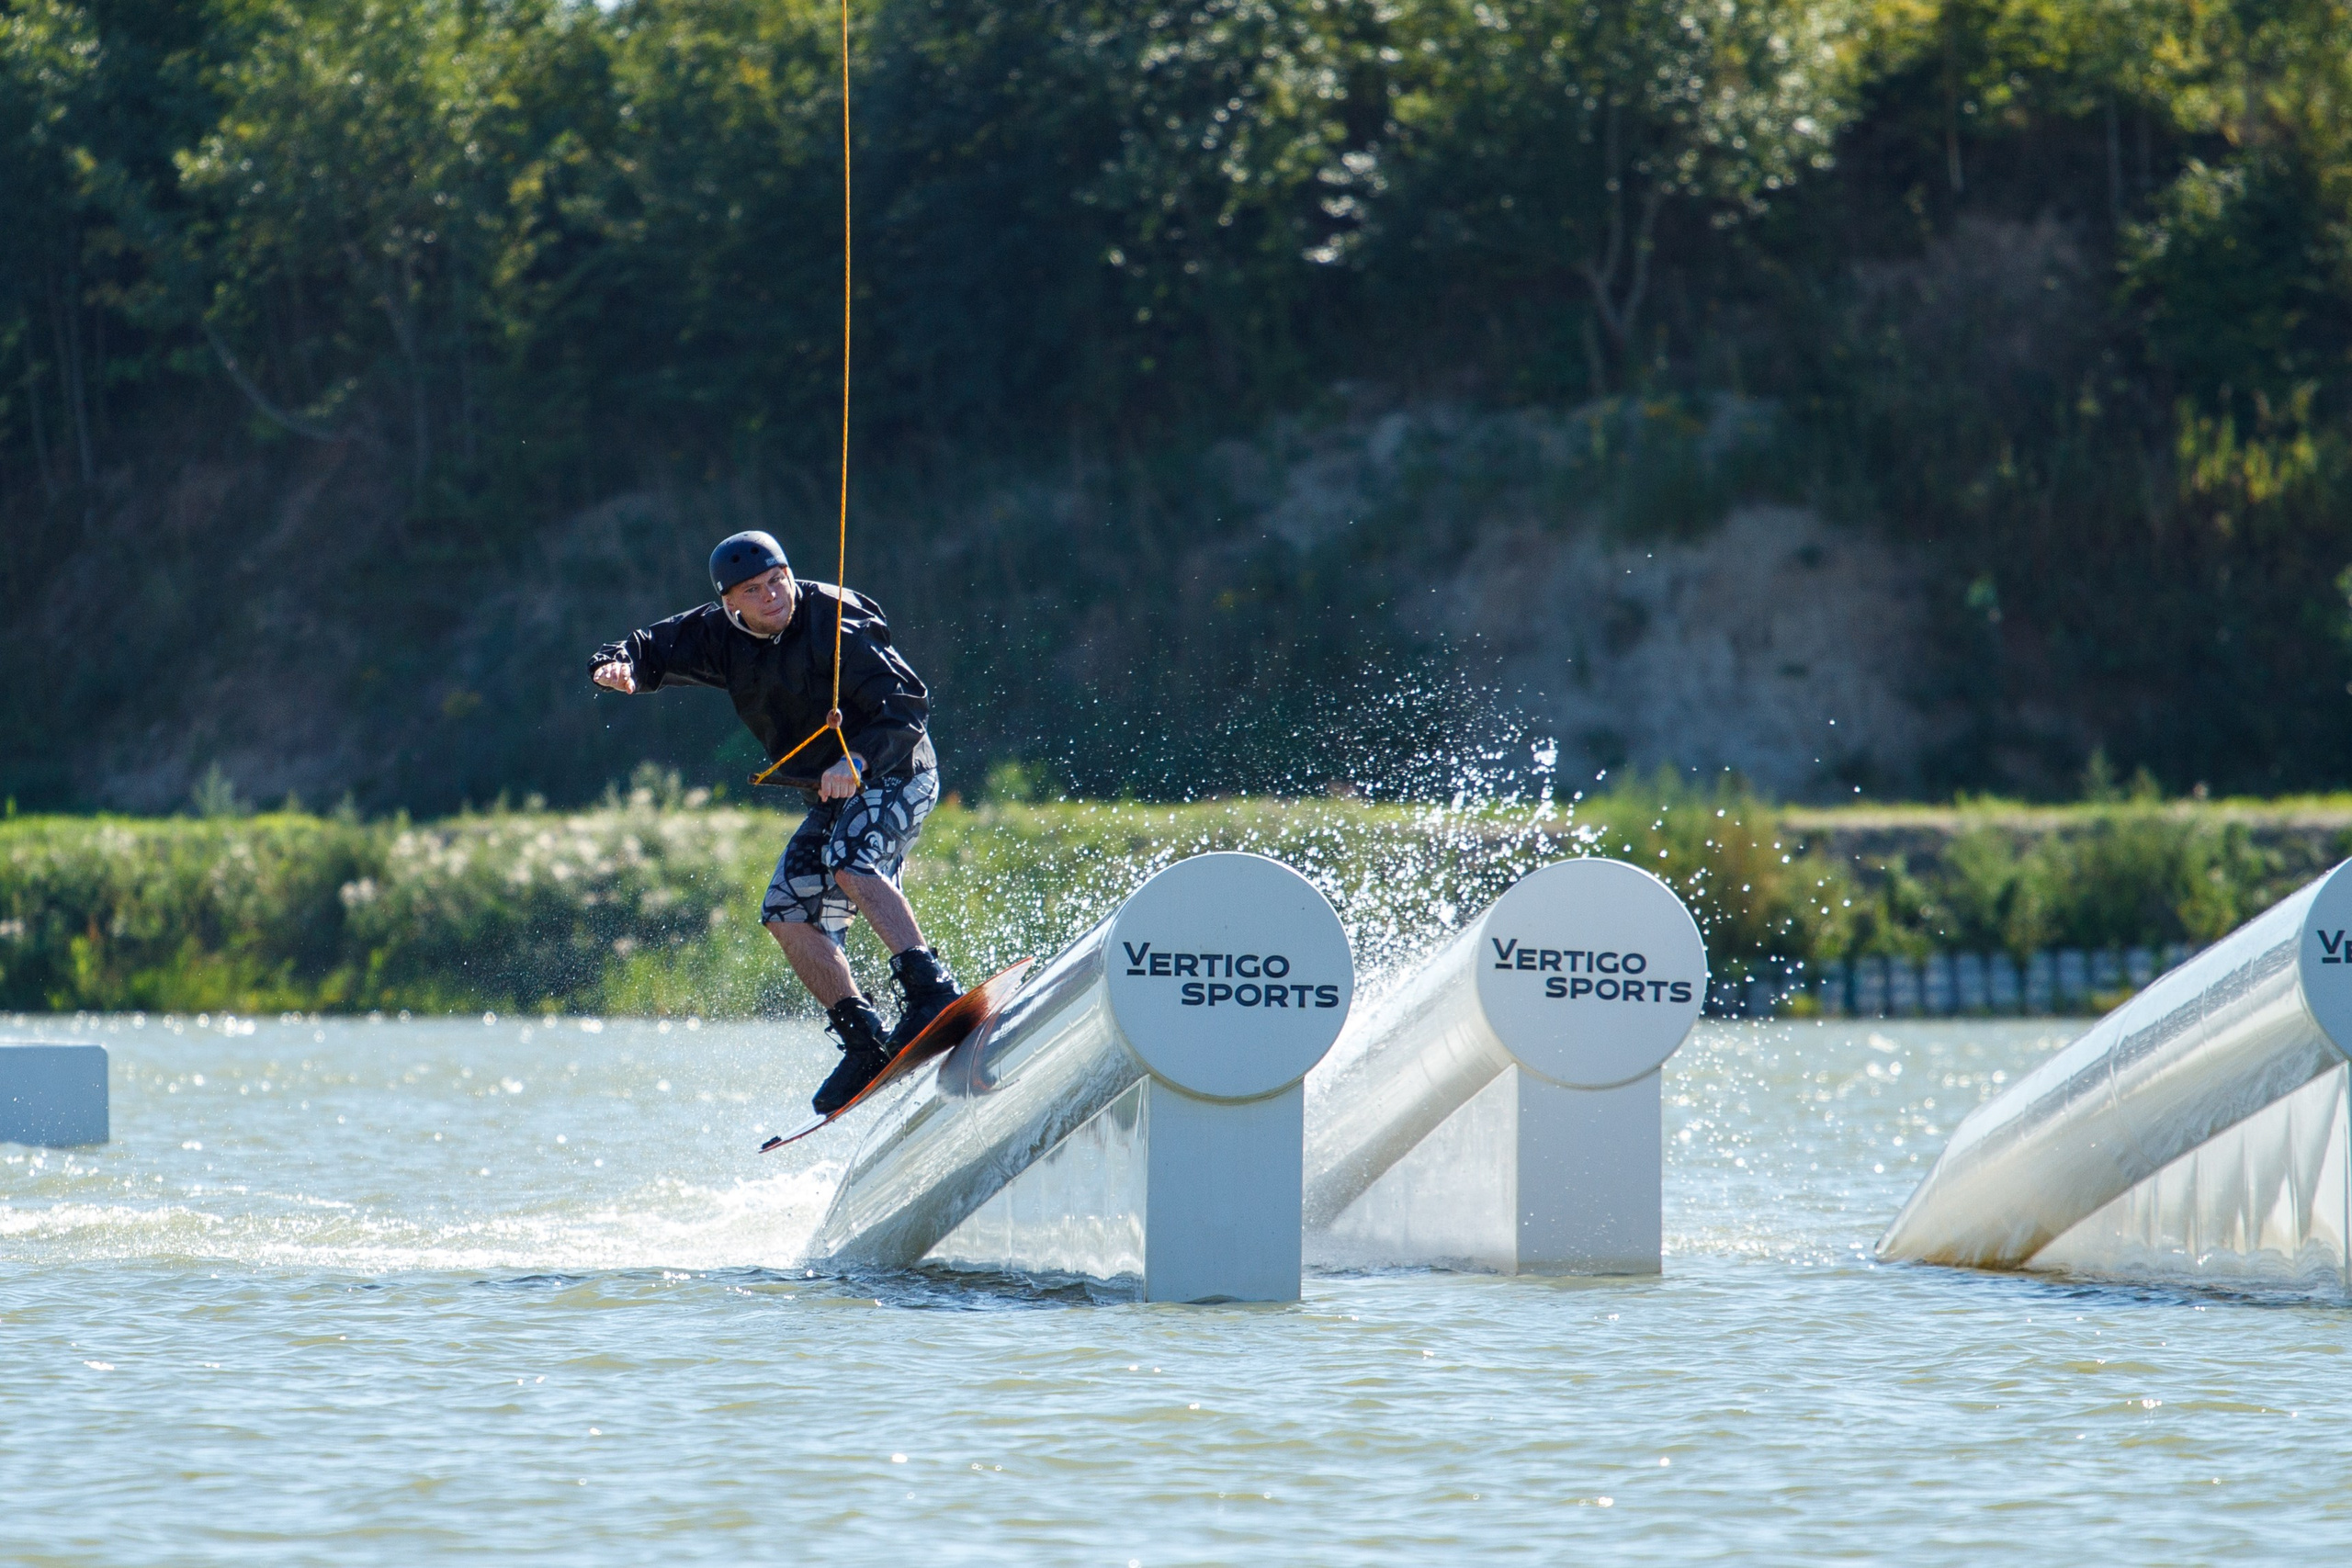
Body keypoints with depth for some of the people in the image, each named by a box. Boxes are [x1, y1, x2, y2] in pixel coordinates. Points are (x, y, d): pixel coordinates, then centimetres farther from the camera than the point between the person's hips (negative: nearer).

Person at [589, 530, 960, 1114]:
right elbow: (654, 649, 7)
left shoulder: (834, 622, -21)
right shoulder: (723, 636, -1)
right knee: (790, 915, -2)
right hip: (832, 798, 8)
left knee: (851, 866, -33)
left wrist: (858, 759, -40)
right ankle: (865, 1043, -1)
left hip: (895, 773, -8)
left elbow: (907, 704, -26)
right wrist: (618, 665, -18)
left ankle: (931, 990, -39)